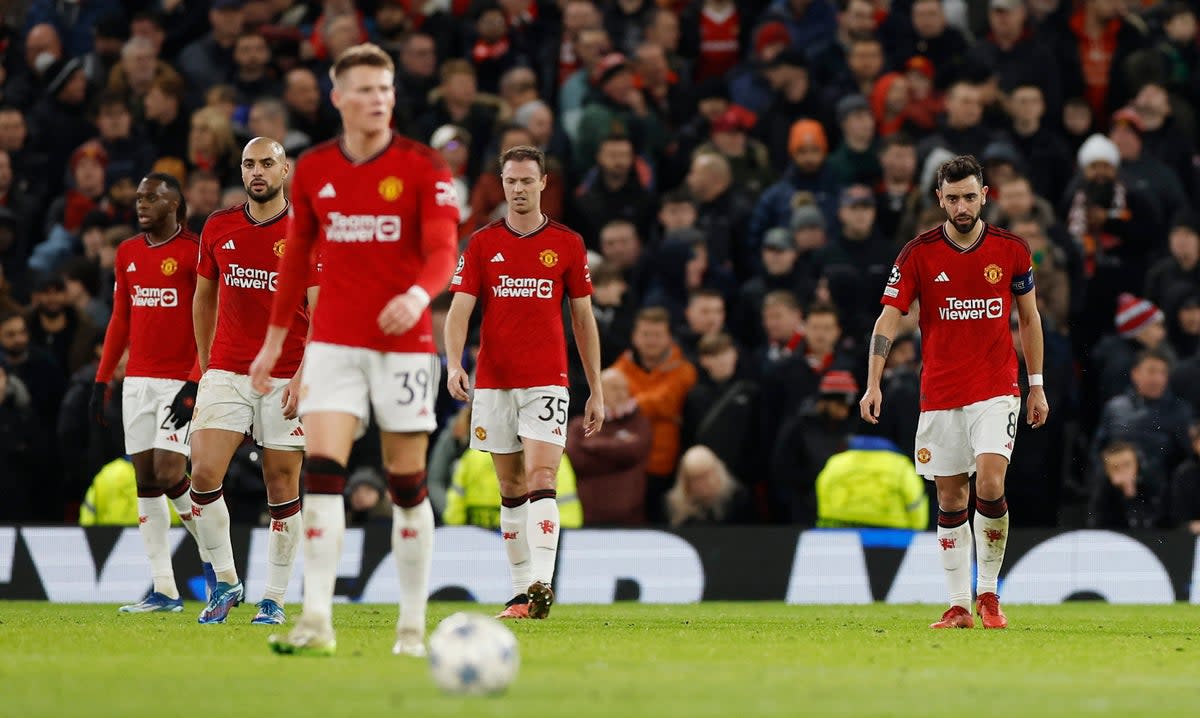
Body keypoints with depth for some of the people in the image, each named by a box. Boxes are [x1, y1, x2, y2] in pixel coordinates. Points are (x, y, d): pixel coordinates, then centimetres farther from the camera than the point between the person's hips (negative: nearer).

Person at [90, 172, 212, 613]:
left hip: (181, 381, -6)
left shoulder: (194, 252, -8)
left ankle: (213, 558, 9)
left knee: (169, 474, -14)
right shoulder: (128, 253, 12)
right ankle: (164, 590, 4)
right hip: (137, 380, 6)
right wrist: (102, 379, 14)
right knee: (146, 482, 2)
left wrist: (193, 385, -18)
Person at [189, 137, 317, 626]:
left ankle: (274, 598, 10)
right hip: (226, 373, 3)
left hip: (285, 378, -3)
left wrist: (302, 378, -15)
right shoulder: (218, 229, 7)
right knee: (204, 473, -12)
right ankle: (225, 581, 3)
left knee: (282, 486, 0)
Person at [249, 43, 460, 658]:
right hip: (334, 341, 2)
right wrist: (274, 341, 18)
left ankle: (412, 625, 11)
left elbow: (443, 250, -14)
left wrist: (417, 295, -35)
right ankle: (317, 621, -17)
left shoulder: (422, 168, -4)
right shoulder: (312, 170, 7)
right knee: (321, 471, -13)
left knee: (406, 485, 2)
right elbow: (297, 257, 17)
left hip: (404, 342, -2)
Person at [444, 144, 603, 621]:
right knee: (511, 489, 6)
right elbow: (459, 310, -1)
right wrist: (454, 364, -19)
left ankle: (541, 584, -26)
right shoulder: (482, 244, 6)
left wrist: (596, 391, 7)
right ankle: (521, 592, 11)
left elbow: (583, 319, 9)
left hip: (546, 383, -2)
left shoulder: (567, 244, 5)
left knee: (540, 479, -16)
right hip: (493, 383, 2)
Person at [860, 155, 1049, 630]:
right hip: (940, 392, 1)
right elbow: (889, 319, -5)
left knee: (990, 484, -17)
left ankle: (988, 594, -2)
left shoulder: (1011, 249, 0)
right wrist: (873, 384, -17)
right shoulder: (918, 253, -3)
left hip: (996, 390, -1)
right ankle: (959, 606, 12)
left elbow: (1029, 317, 11)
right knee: (950, 500, 4)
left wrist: (1037, 386, 10)